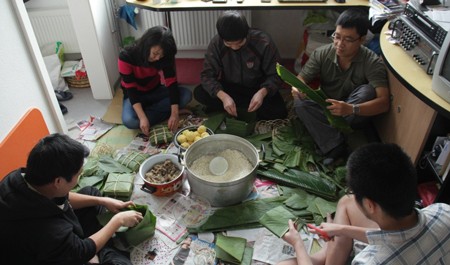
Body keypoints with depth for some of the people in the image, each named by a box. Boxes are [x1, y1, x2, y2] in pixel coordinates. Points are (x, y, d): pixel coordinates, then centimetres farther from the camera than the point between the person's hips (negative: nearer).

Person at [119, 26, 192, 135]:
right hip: (134, 95, -2)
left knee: (186, 94, -21)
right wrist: (143, 117, -38)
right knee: (129, 120, -35)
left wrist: (174, 113, -33)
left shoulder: (164, 57, -17)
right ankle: (166, 111, -18)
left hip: (155, 91, 3)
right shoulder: (126, 57, -27)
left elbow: (171, 83, -22)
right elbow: (131, 90, -27)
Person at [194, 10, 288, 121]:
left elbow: (275, 75, -16)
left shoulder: (263, 42, -23)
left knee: (279, 112, -28)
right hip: (230, 88, 2)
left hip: (258, 88, -1)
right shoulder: (216, 43, -19)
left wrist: (262, 92, -37)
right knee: (199, 93, -23)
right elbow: (207, 74, -18)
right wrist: (223, 96, -37)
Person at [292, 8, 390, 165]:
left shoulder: (372, 63, -22)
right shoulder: (322, 53, -14)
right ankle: (335, 146, -33)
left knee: (367, 91, -32)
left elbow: (384, 102, -30)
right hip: (326, 109, 2)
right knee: (300, 101, -27)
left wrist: (351, 109, -49)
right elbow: (301, 79, -8)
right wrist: (298, 88, -35)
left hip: (353, 116, -2)